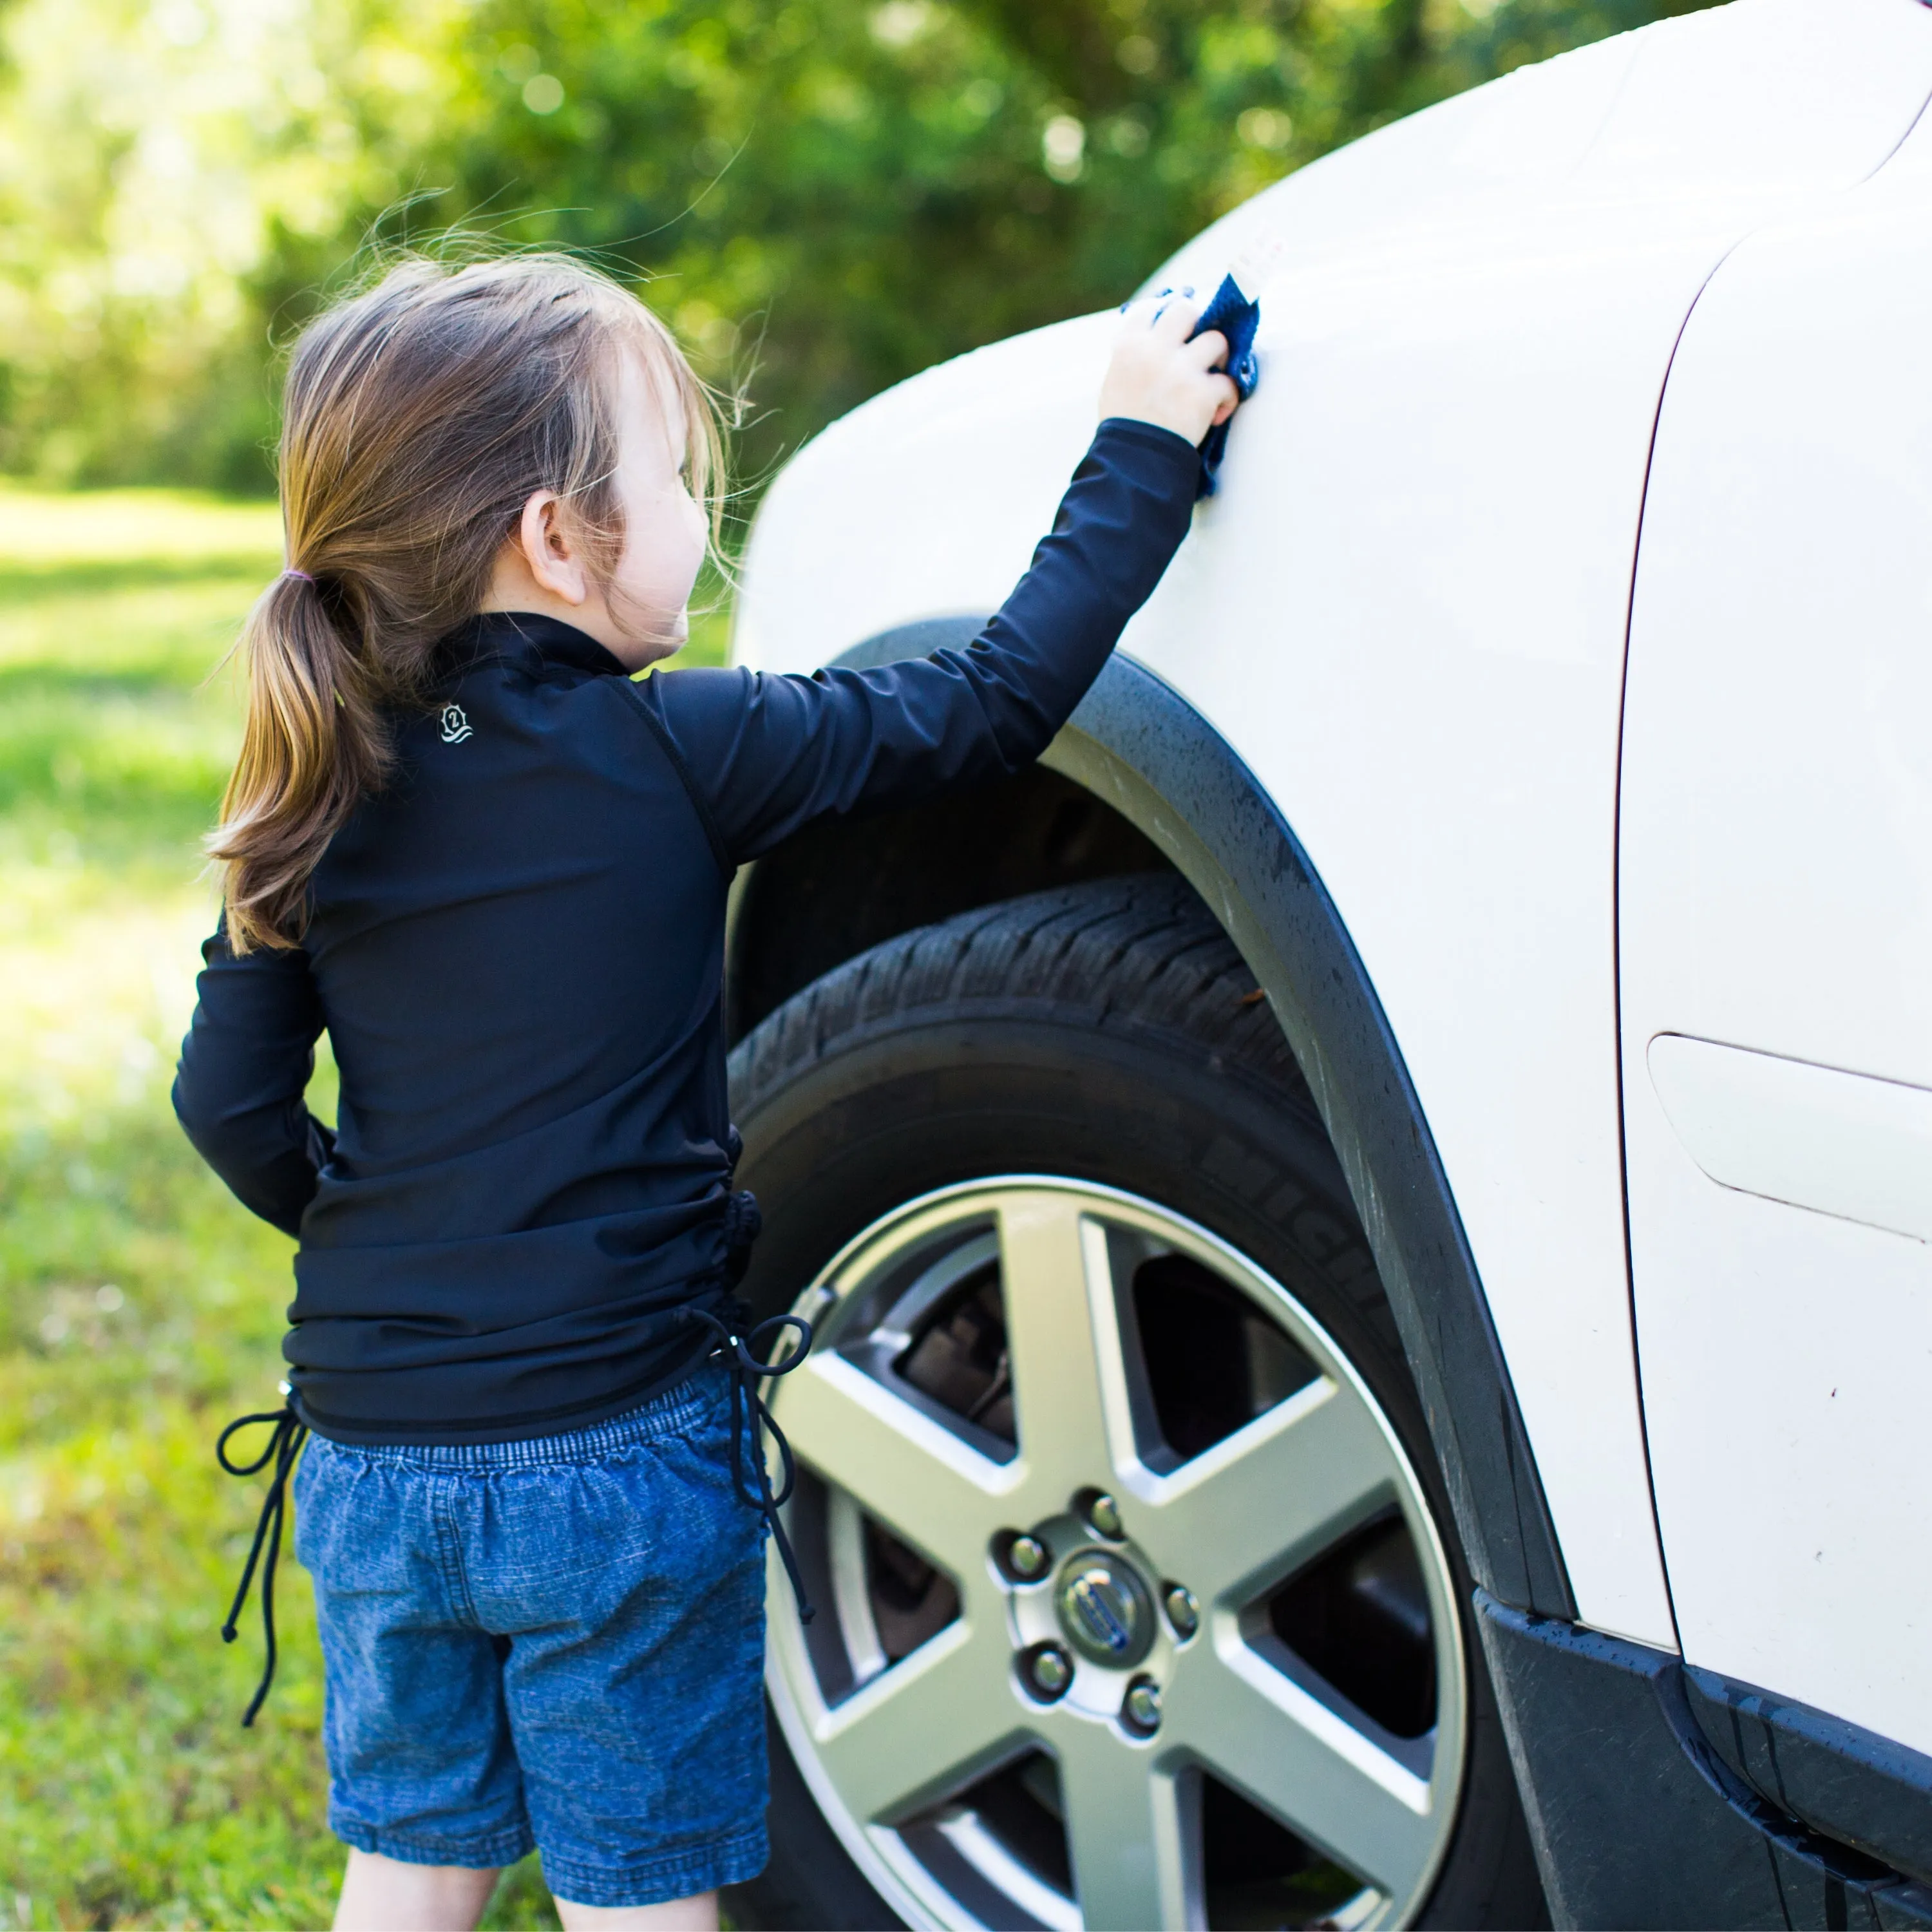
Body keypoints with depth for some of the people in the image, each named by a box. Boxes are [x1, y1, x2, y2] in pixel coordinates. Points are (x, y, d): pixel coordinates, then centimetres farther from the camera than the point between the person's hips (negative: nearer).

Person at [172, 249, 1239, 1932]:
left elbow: (233, 1098, 0)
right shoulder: (672, 756, -14)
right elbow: (992, 703, -8)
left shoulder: (324, 797, -1)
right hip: (617, 1454, -4)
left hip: (371, 1457, 5)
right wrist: (1141, 448, 2)